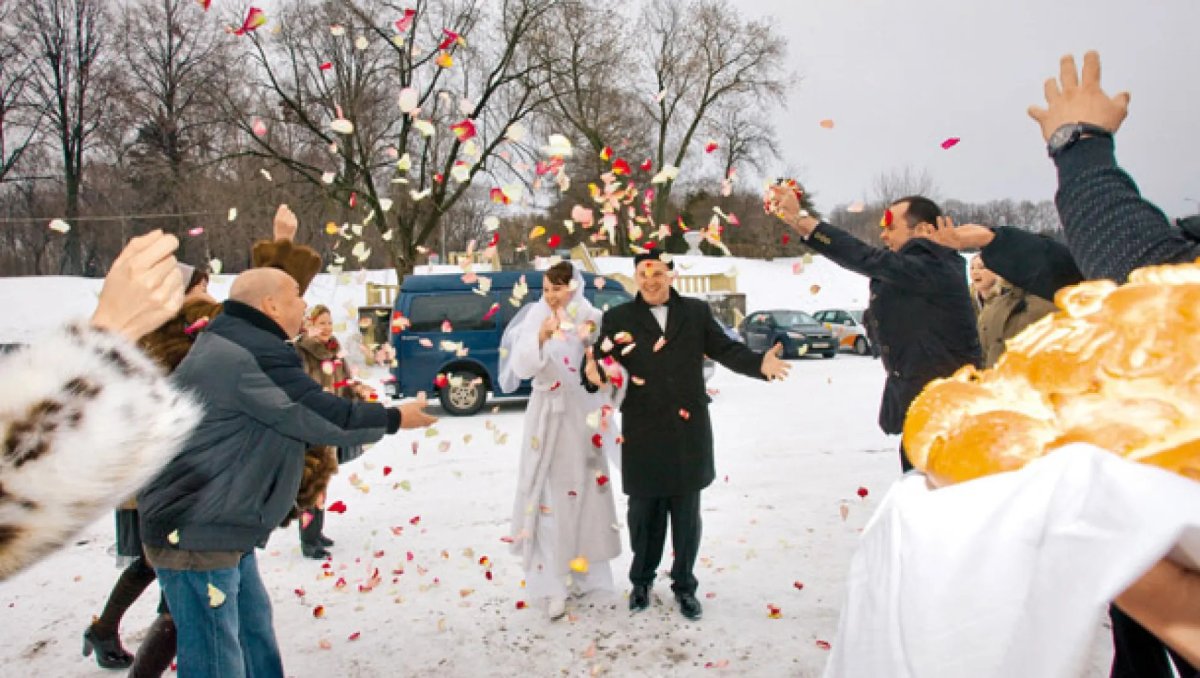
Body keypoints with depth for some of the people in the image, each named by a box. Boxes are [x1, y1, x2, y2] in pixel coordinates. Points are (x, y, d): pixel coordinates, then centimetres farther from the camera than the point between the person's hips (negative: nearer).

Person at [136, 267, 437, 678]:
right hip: (196, 534, -11)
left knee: (254, 629, 21)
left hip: (218, 527, 11)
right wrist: (394, 418, -4)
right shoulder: (254, 357, -22)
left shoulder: (231, 345, 13)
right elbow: (325, 418, -18)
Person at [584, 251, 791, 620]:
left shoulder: (697, 312, 7)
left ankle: (684, 585, 29)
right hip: (643, 434, -1)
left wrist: (760, 363, -16)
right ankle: (642, 579, 33)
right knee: (644, 511, 11)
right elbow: (600, 359, -5)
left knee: (686, 513, 11)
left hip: (689, 431, 1)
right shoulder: (618, 318, 3)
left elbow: (726, 349, 2)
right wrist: (594, 374, -28)